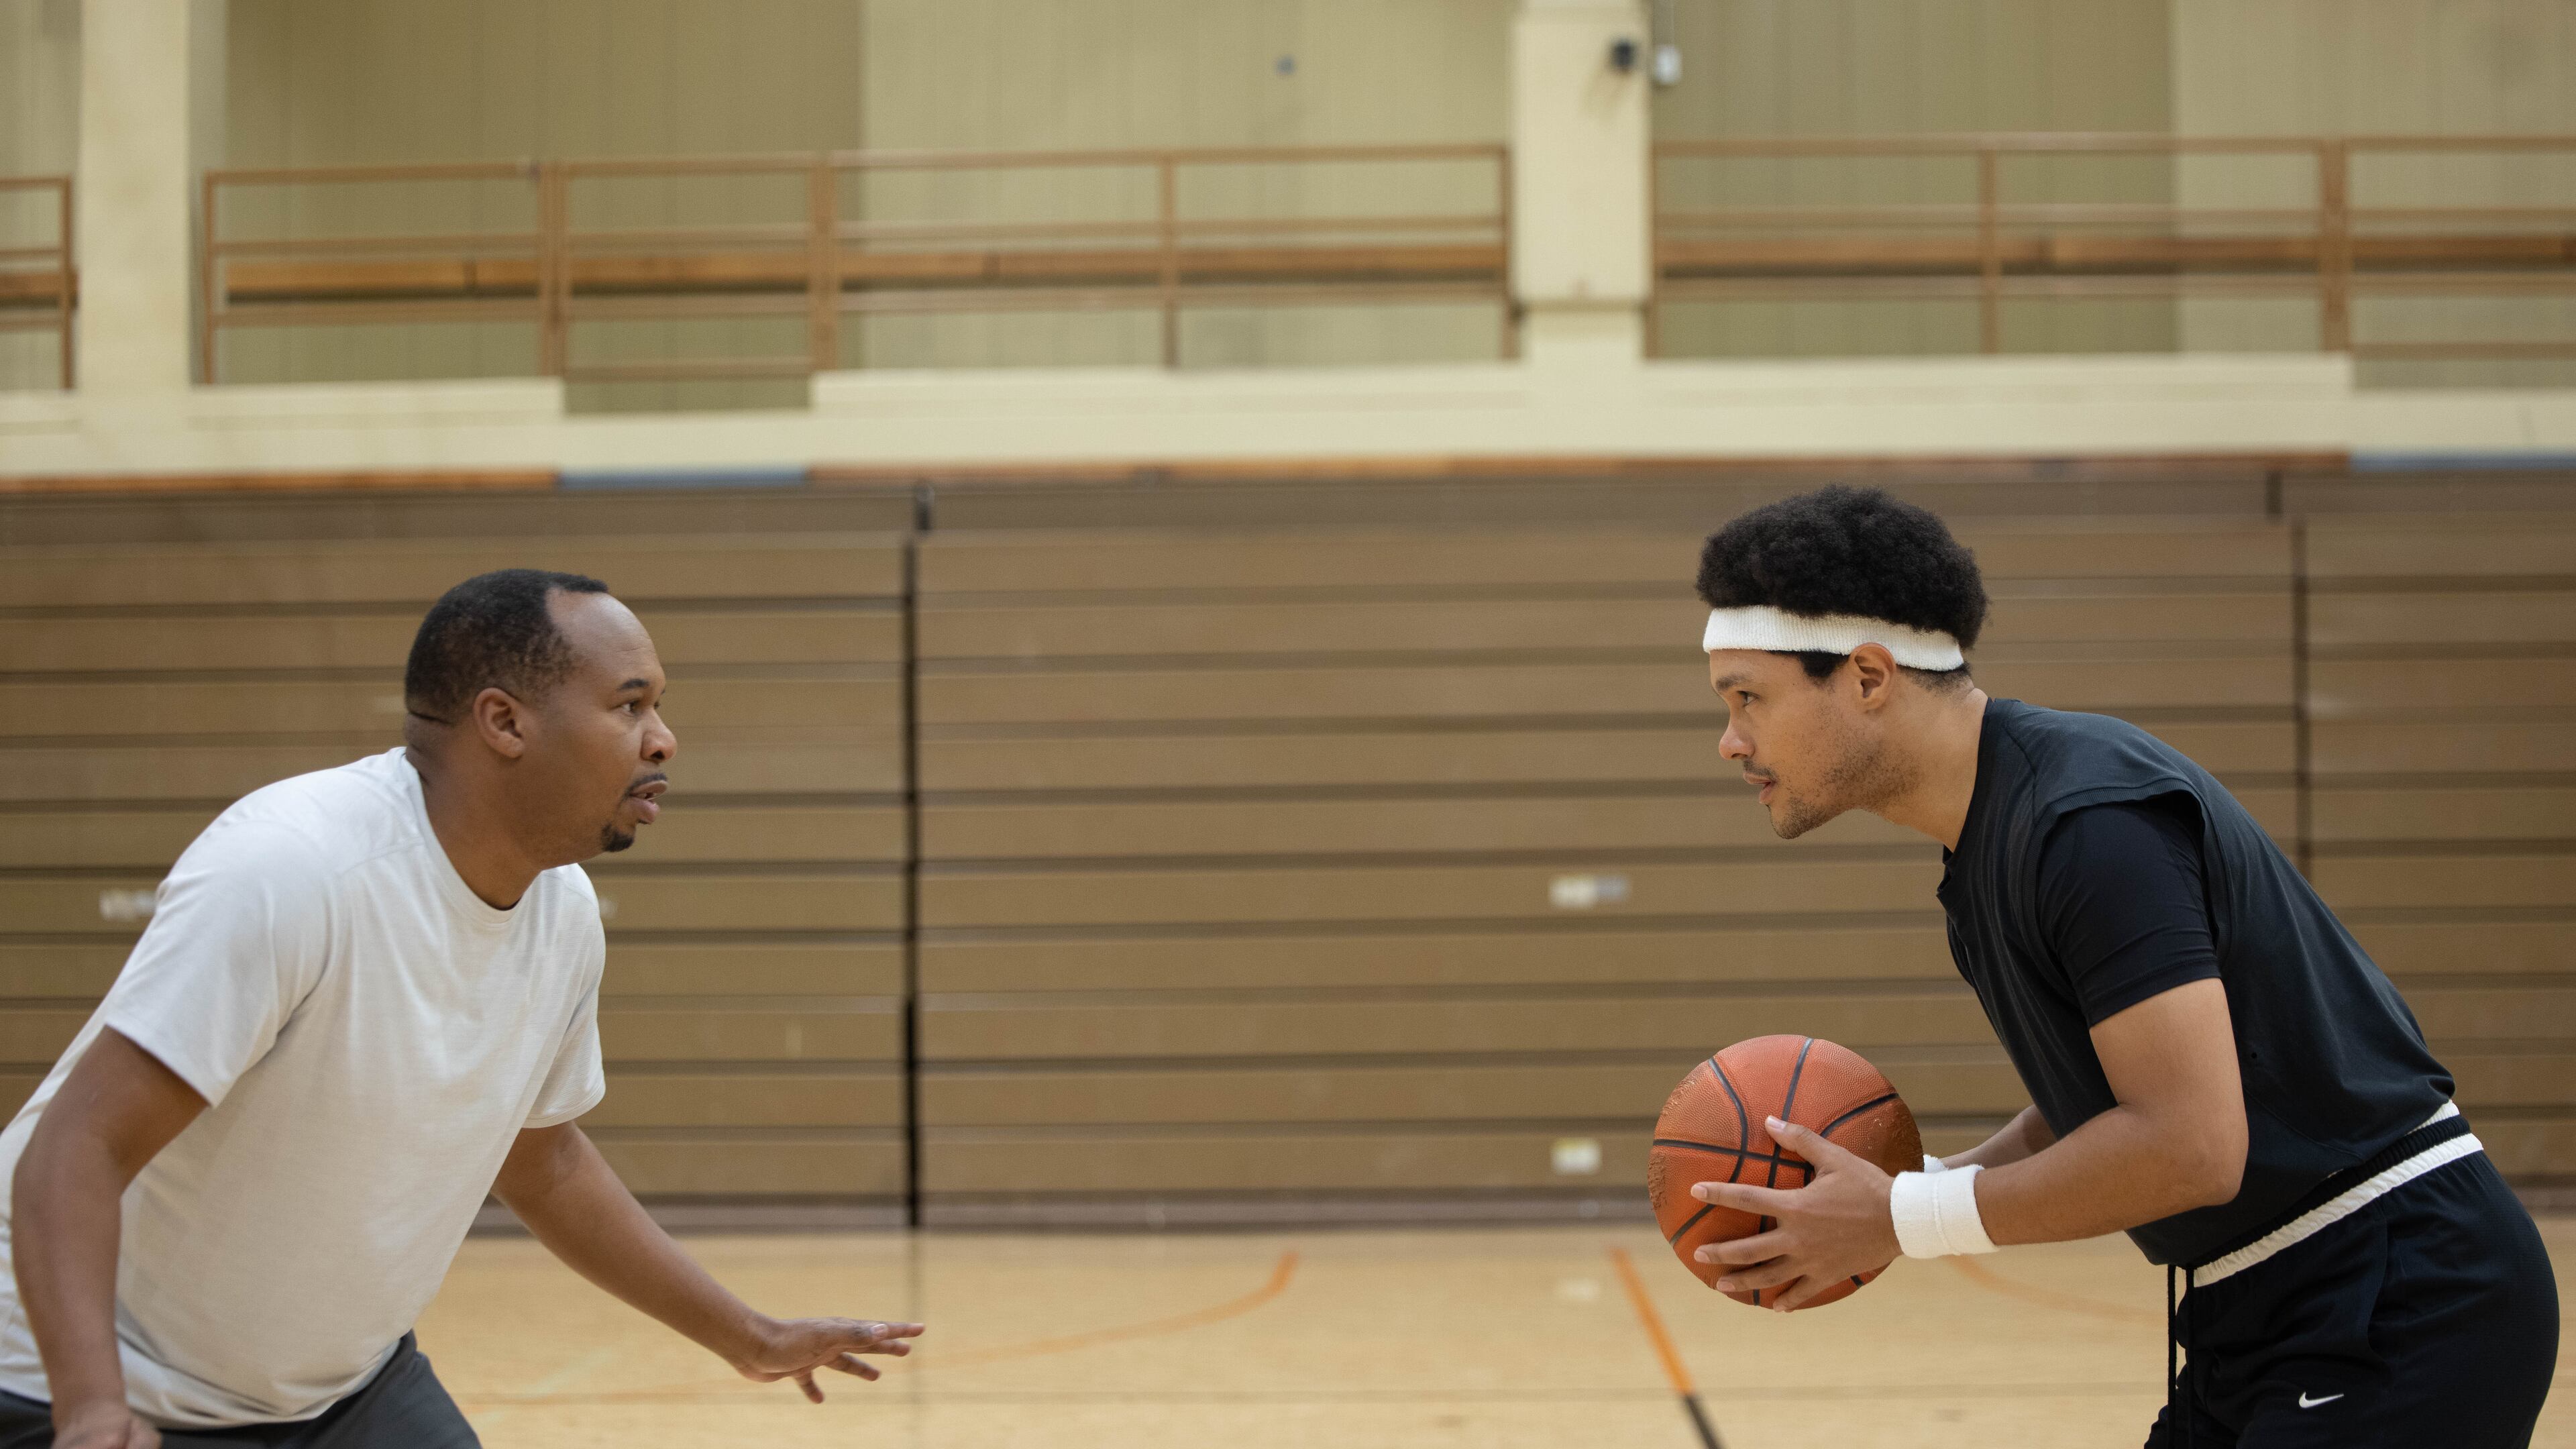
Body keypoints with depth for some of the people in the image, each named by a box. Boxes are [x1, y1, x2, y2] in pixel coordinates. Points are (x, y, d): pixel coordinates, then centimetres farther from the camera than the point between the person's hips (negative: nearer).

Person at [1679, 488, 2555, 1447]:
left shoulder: (2087, 817, -21)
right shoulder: (1986, 845, 11)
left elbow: (2189, 1144, -27)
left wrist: (1901, 1220, -18)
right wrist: (1898, 1194, 3)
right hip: (2266, 1312, 10)